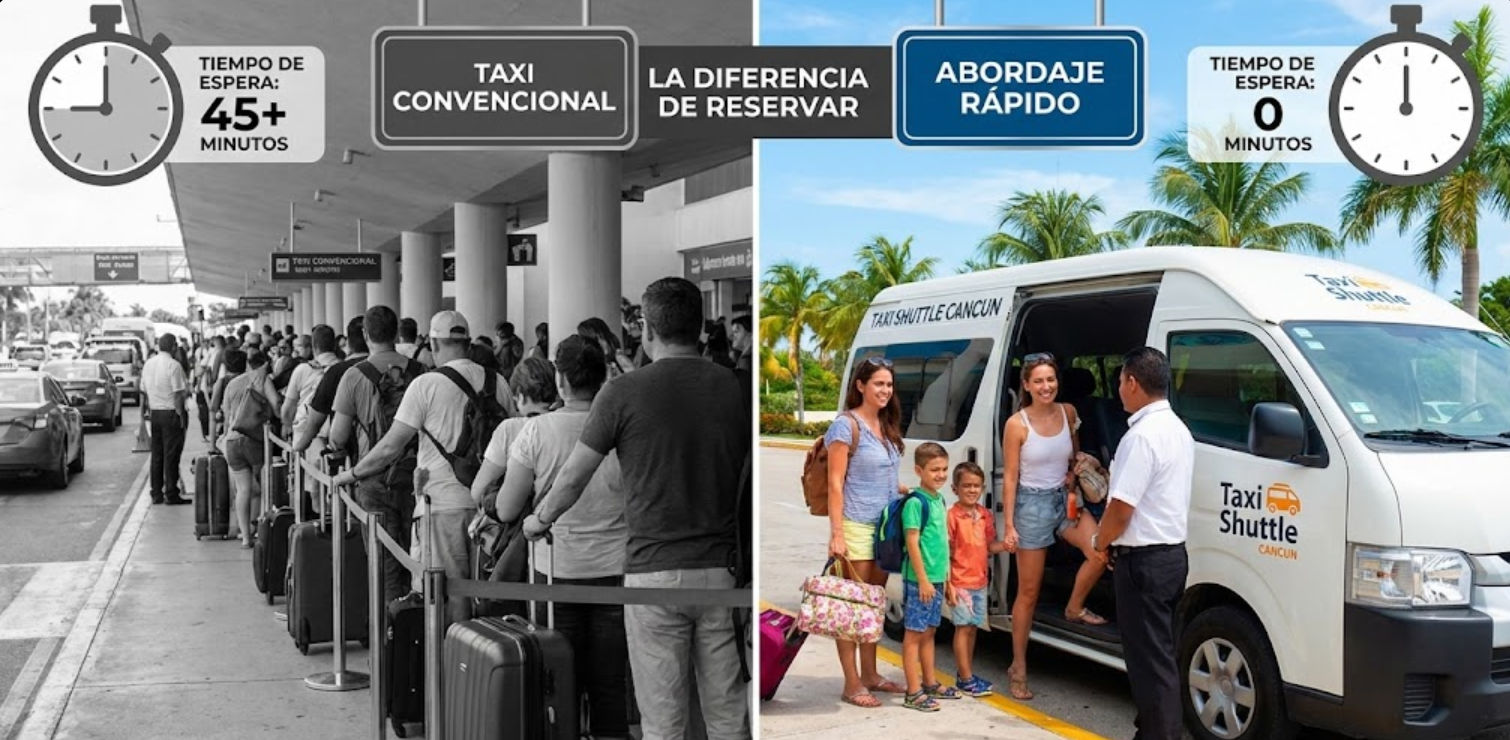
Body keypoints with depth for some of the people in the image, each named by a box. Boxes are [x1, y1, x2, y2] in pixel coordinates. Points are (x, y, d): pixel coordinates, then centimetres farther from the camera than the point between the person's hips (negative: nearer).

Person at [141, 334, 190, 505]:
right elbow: (178, 394, -16)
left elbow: (144, 392, 13)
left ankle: (156, 494, 16)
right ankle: (171, 495, 0)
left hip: (155, 413, 7)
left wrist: (148, 411, 20)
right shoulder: (173, 365, -14)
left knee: (156, 455, 12)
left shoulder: (148, 364, 8)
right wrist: (181, 416, -12)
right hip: (171, 413, -7)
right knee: (171, 455, -2)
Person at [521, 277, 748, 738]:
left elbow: (574, 477, 1)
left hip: (654, 571, -3)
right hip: (720, 570, 3)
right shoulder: (733, 389, 3)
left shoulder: (625, 393, -7)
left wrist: (540, 520, 20)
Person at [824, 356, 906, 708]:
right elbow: (835, 483, -14)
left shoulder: (886, 426, 13)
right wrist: (836, 534, -19)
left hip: (885, 526, 8)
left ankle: (870, 674, 25)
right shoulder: (847, 426, -11)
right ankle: (852, 684, 2)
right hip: (856, 528, -8)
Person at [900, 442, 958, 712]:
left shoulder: (938, 499, 12)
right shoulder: (915, 502, -15)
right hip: (920, 579, -8)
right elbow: (912, 542, -18)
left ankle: (929, 683, 29)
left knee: (929, 631, 18)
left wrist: (946, 576, 19)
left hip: (937, 579, 9)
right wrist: (923, 579, -19)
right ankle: (913, 692, 0)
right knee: (914, 633, -3)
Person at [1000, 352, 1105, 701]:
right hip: (1032, 503, -4)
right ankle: (1018, 668, 13)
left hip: (1065, 499, 4)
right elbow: (1010, 477, -9)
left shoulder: (1068, 413, 2)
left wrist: (1074, 473, 0)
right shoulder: (1017, 424, -11)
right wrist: (1008, 524, -12)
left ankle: (1075, 608, 7)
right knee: (1029, 591, 1)